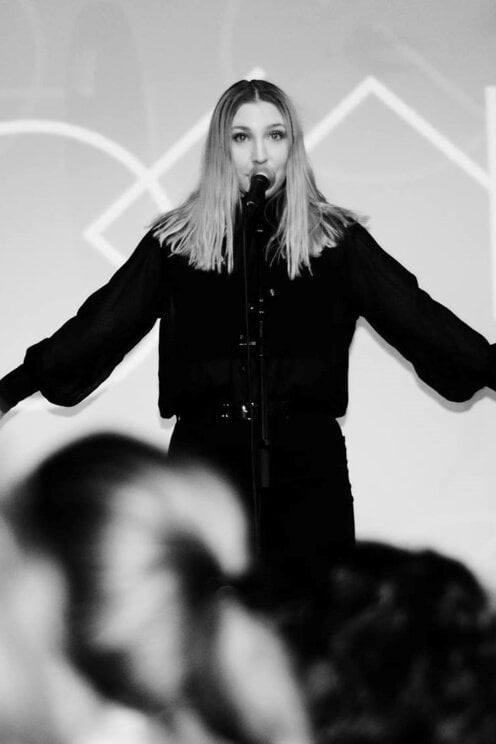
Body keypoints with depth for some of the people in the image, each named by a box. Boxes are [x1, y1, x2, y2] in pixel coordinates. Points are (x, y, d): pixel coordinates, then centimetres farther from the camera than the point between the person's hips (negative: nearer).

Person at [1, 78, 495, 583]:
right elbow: (102, 323, 6)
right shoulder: (175, 241, 6)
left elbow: (412, 314, 3)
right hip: (206, 452, 0)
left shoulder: (335, 238, 5)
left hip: (307, 462, 0)